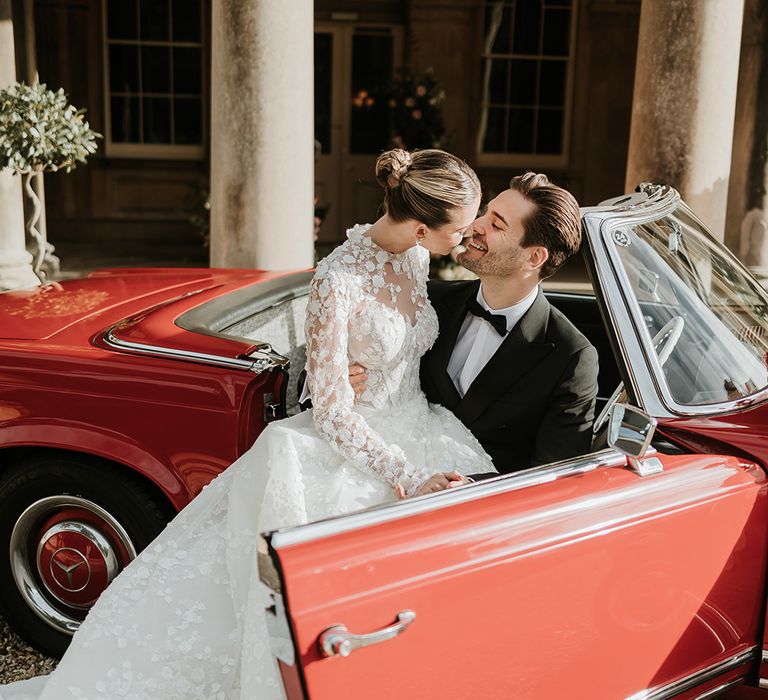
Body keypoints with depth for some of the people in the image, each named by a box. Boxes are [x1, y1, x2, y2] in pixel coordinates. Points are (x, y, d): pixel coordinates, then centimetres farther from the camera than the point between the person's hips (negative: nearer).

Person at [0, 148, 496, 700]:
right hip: (351, 445, -6)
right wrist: (410, 479, -24)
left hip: (414, 435, 7)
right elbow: (332, 412, -19)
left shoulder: (417, 255, 1)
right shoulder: (338, 280, -21)